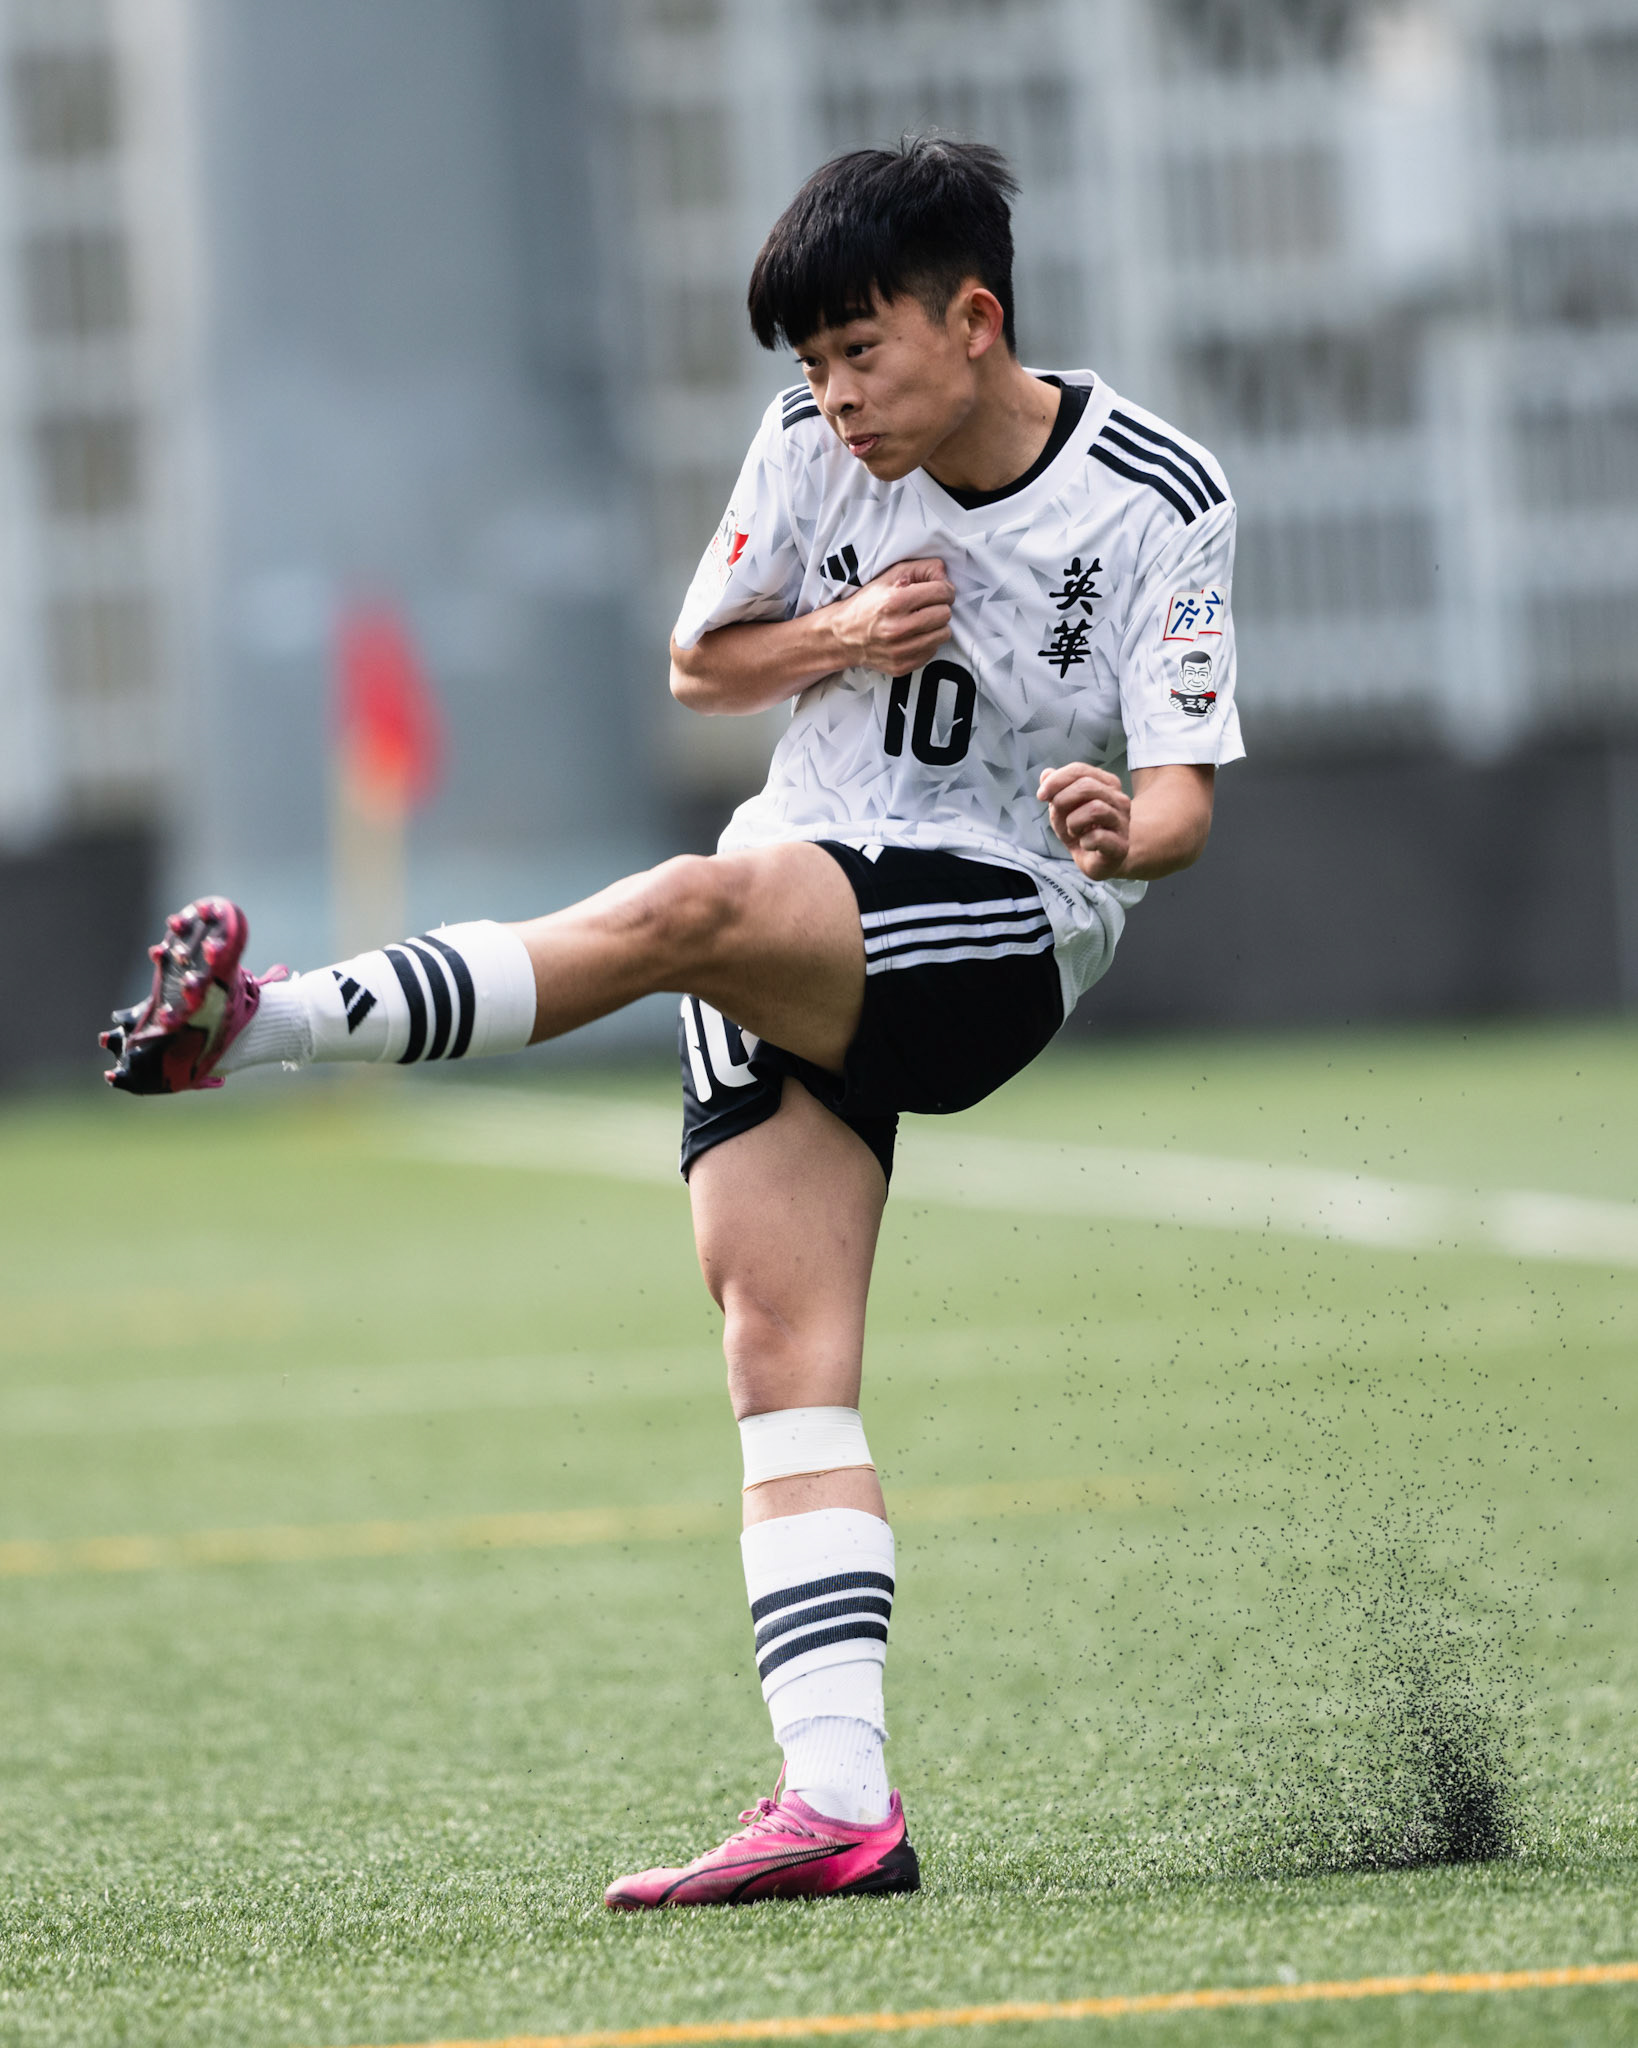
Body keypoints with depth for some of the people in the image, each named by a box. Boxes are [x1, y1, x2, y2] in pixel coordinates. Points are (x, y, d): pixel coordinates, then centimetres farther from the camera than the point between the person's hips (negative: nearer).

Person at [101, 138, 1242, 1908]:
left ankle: (277, 1023, -44)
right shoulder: (815, 444, 4)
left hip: (998, 925, -5)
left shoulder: (1161, 502, -7)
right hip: (789, 944, 5)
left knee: (684, 910, -35)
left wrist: (1121, 829, -32)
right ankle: (839, 1799, -21)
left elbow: (1182, 803, -8)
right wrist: (838, 639, -4)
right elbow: (699, 662, 16)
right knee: (780, 1357, -13)